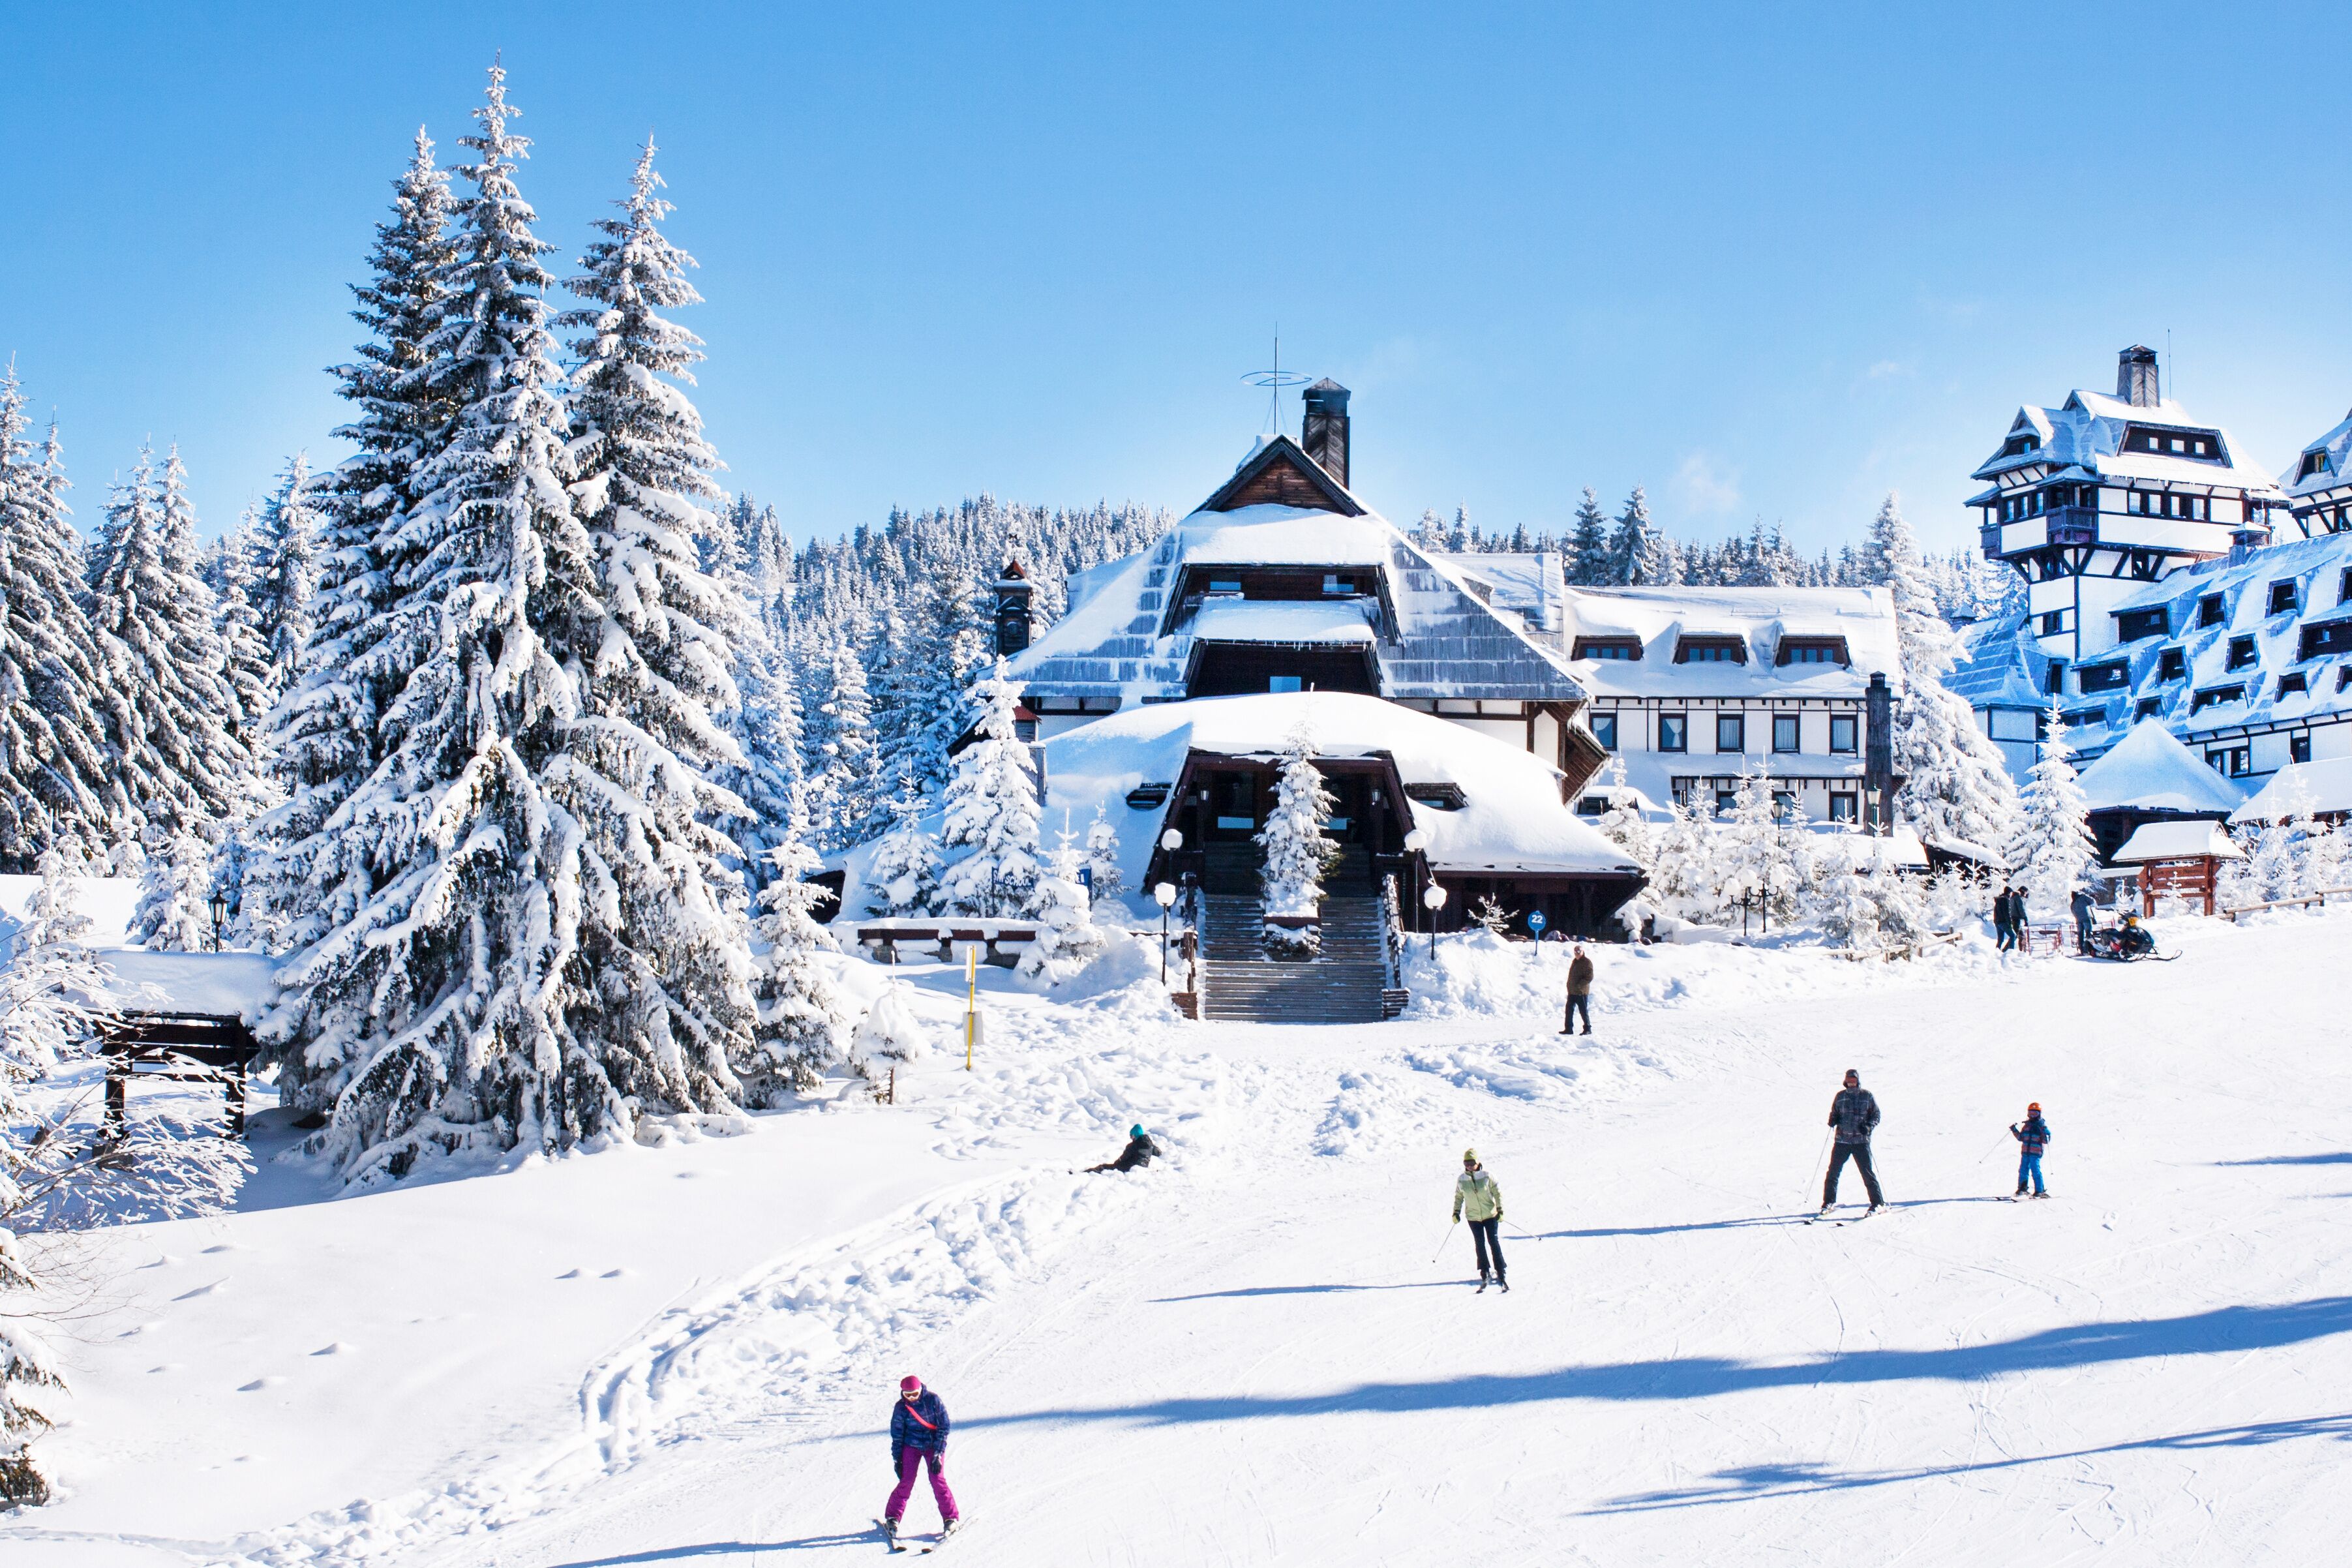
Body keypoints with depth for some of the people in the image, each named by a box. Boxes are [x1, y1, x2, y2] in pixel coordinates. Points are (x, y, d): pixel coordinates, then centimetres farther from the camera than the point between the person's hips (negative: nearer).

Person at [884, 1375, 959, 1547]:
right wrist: (897, 1459, 0)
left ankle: (951, 1519, -1)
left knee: (938, 1480, -11)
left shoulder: (933, 1400, -15)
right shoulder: (901, 1407, -8)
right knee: (906, 1481, -7)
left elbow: (944, 1427, -11)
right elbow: (897, 1434, 1)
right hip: (911, 1446, 1)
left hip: (934, 1445, -1)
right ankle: (892, 1518, 6)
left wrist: (938, 1454, -15)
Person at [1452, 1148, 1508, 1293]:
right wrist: (1456, 1212, 5)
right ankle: (1484, 1273, 11)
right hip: (1473, 1218, 2)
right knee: (1480, 1245, 3)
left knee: (1494, 1243, -6)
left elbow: (1498, 1192, -3)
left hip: (1490, 1215, -2)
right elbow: (1458, 1197, 12)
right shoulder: (1462, 1180, -2)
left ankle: (1500, 1273, -2)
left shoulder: (1486, 1176, -10)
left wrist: (1500, 1210, -6)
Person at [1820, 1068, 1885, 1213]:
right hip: (1842, 1140, 3)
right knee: (1833, 1171, 2)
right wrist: (1833, 1120, -3)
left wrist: (1868, 1126, -14)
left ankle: (1878, 1203, 2)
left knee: (1867, 1172, -6)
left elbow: (1876, 1115, 4)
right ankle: (1829, 1202, 15)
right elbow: (1834, 1113, 20)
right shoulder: (1840, 1096, 10)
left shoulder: (1868, 1096, 2)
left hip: (1861, 1141, -3)